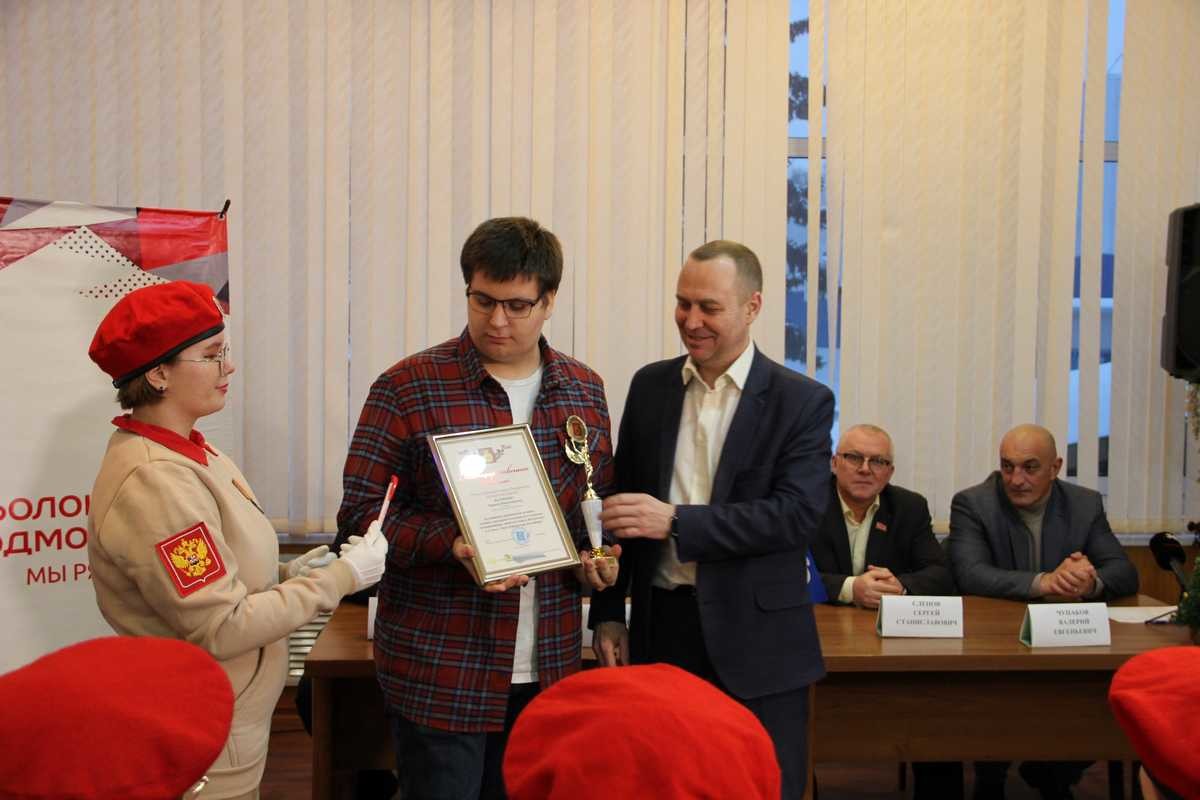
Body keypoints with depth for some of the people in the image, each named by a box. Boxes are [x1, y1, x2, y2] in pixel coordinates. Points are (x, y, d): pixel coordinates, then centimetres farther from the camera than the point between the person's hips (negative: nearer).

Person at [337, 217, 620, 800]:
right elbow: (359, 515, -7)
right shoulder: (408, 387, -6)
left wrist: (601, 557, -2)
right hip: (438, 670, -4)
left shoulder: (585, 391, 7)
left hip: (548, 668, 4)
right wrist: (453, 544, -22)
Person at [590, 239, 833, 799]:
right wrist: (608, 613, 7)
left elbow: (797, 513, -16)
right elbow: (621, 503, 11)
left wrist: (675, 521, -24)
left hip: (756, 642, -3)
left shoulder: (803, 401, -5)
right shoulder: (650, 386, 6)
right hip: (660, 631, 3)